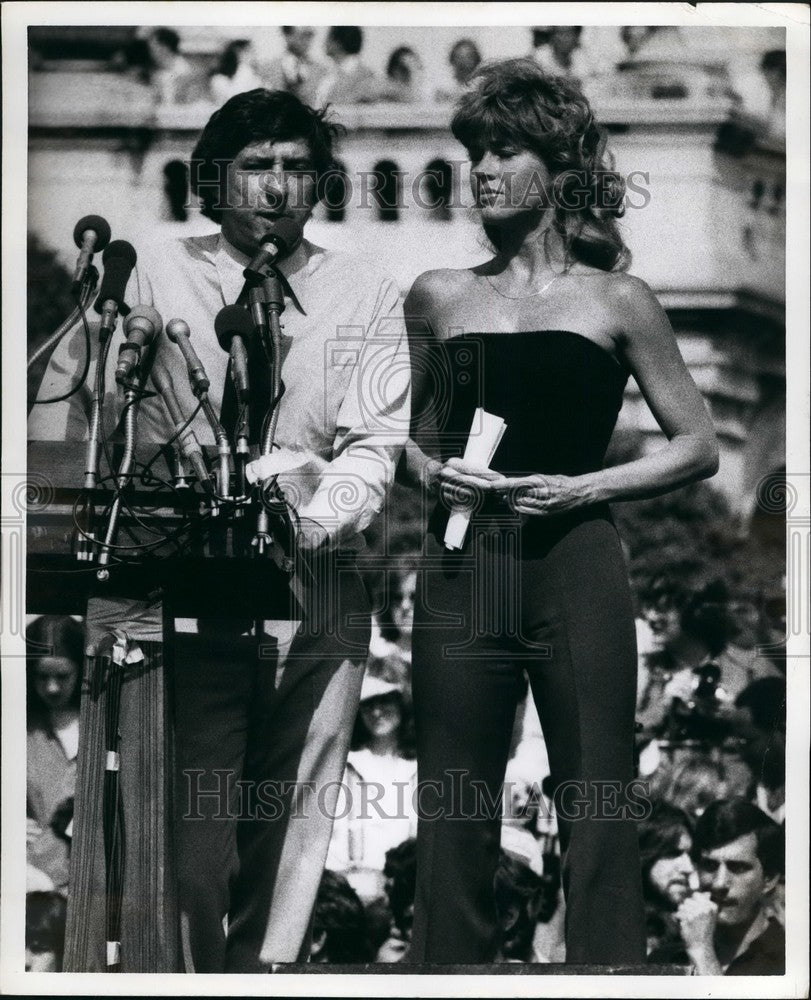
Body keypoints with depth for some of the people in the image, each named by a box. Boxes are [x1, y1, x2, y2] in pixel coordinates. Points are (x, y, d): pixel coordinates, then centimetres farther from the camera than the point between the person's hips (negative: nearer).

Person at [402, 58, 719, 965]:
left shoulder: (615, 302, 6)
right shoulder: (439, 299, 12)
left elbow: (698, 447, 7)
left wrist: (584, 487, -6)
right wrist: (430, 472, 2)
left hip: (575, 570, -2)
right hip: (461, 573, 2)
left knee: (596, 817, -3)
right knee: (454, 819, 2)